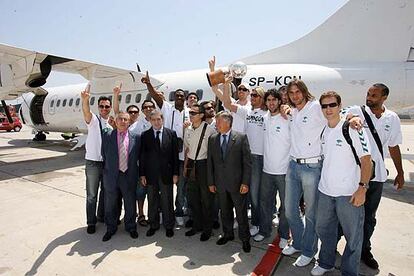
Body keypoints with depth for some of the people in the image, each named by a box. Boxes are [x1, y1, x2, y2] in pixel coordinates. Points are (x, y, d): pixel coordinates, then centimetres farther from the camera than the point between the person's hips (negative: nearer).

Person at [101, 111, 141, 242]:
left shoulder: (136, 137, -2)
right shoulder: (107, 136, -2)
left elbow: (138, 156, 3)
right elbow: (104, 155, 4)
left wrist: (133, 171, 3)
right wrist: (109, 168, 5)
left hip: (129, 176, 0)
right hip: (112, 176, 0)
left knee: (130, 204, 13)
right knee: (110, 205, 15)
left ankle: (131, 227, 34)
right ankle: (111, 228, 35)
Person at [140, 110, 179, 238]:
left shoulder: (171, 134, 1)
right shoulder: (145, 135, 3)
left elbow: (175, 154, 0)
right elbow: (142, 156, 3)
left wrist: (175, 173, -3)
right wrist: (142, 174, -1)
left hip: (166, 173, -1)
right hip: (150, 173, 1)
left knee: (167, 201, 9)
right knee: (152, 201, 13)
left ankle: (169, 226, 26)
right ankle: (153, 225, 30)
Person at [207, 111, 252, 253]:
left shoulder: (241, 137, -8)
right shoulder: (212, 139, 4)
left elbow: (247, 161, -8)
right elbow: (210, 162, 6)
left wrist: (245, 182, -12)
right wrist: (211, 182, 5)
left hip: (237, 183, -3)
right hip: (220, 183, 4)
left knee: (241, 212, 8)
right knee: (225, 211, 17)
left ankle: (245, 238, 28)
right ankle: (228, 234, 38)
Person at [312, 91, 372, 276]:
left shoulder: (352, 129, -11)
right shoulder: (323, 131, 6)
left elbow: (366, 160, -12)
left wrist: (362, 188, -18)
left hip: (349, 193, -6)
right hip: (325, 191, 6)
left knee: (353, 235, 10)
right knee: (324, 229, 19)